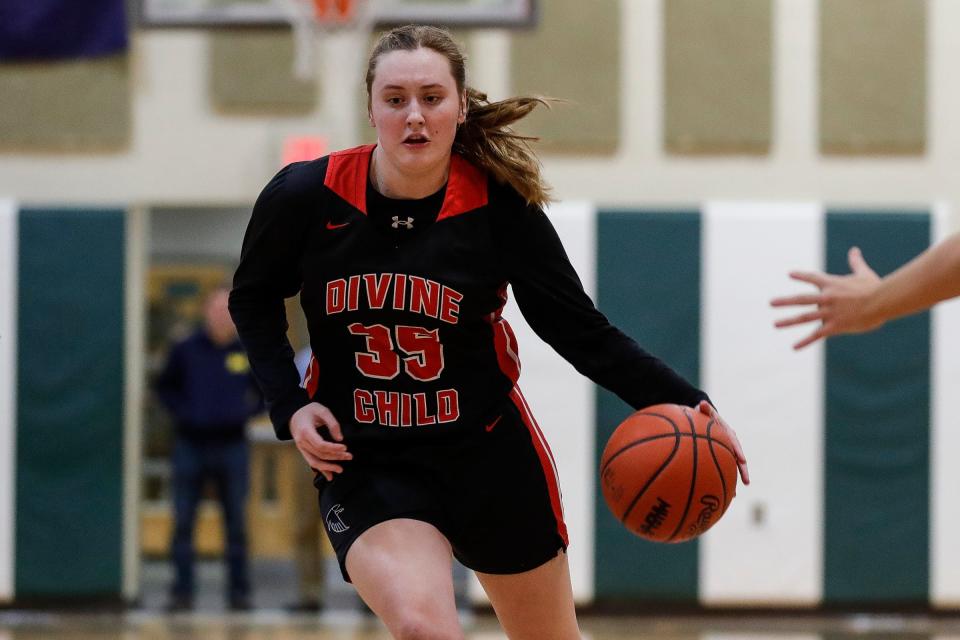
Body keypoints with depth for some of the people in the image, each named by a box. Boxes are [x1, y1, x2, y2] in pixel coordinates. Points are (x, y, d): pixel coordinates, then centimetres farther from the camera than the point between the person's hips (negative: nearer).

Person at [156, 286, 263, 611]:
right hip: (190, 446, 0)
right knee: (183, 523, -1)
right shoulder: (186, 350, 1)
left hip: (232, 447, 0)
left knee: (236, 525, 4)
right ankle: (182, 590, 4)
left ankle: (239, 592, 9)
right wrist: (181, 411, -3)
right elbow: (165, 386, 12)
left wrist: (248, 410, 0)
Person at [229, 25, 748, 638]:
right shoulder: (306, 196, -11)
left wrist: (684, 403, -19)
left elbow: (584, 332, -6)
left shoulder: (500, 207, -12)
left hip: (491, 460, 1)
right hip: (366, 468, -1)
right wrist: (290, 405, -5)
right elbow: (254, 299, 8)